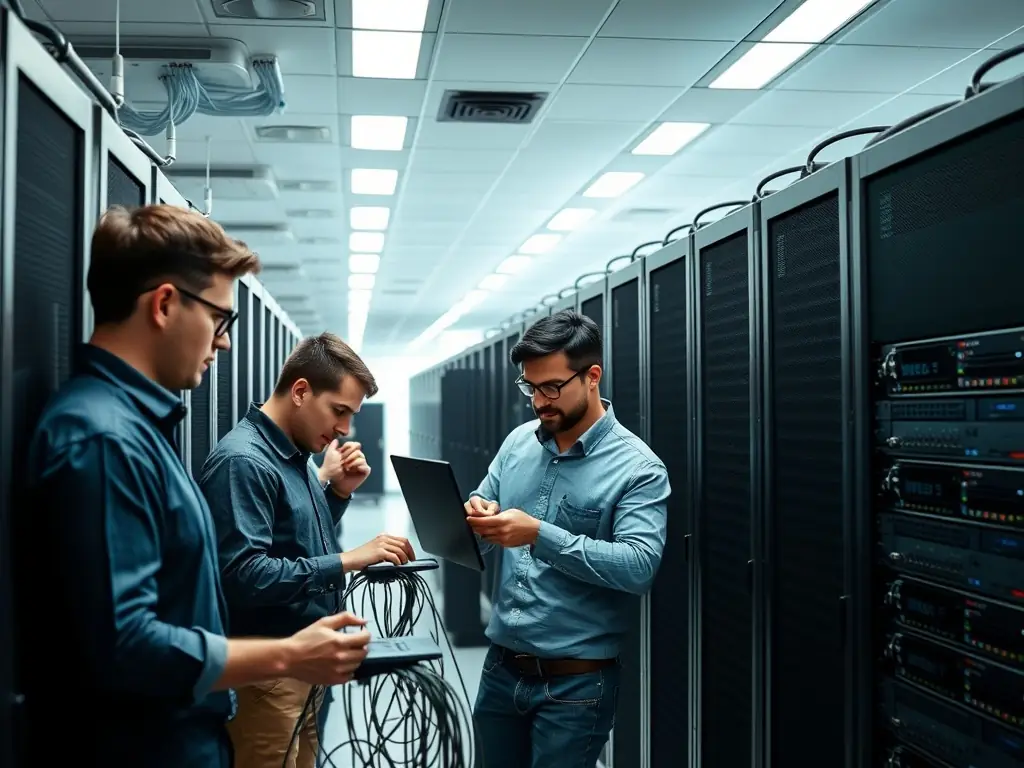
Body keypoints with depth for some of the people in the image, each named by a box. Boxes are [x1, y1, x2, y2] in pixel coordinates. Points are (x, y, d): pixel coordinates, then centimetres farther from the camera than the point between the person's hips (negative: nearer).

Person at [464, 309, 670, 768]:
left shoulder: (638, 467, -12)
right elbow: (479, 523, 10)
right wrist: (474, 518, -15)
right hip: (501, 666, 6)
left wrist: (540, 535, -29)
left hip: (575, 681, -5)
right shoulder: (518, 442, 5)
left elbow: (639, 567, -22)